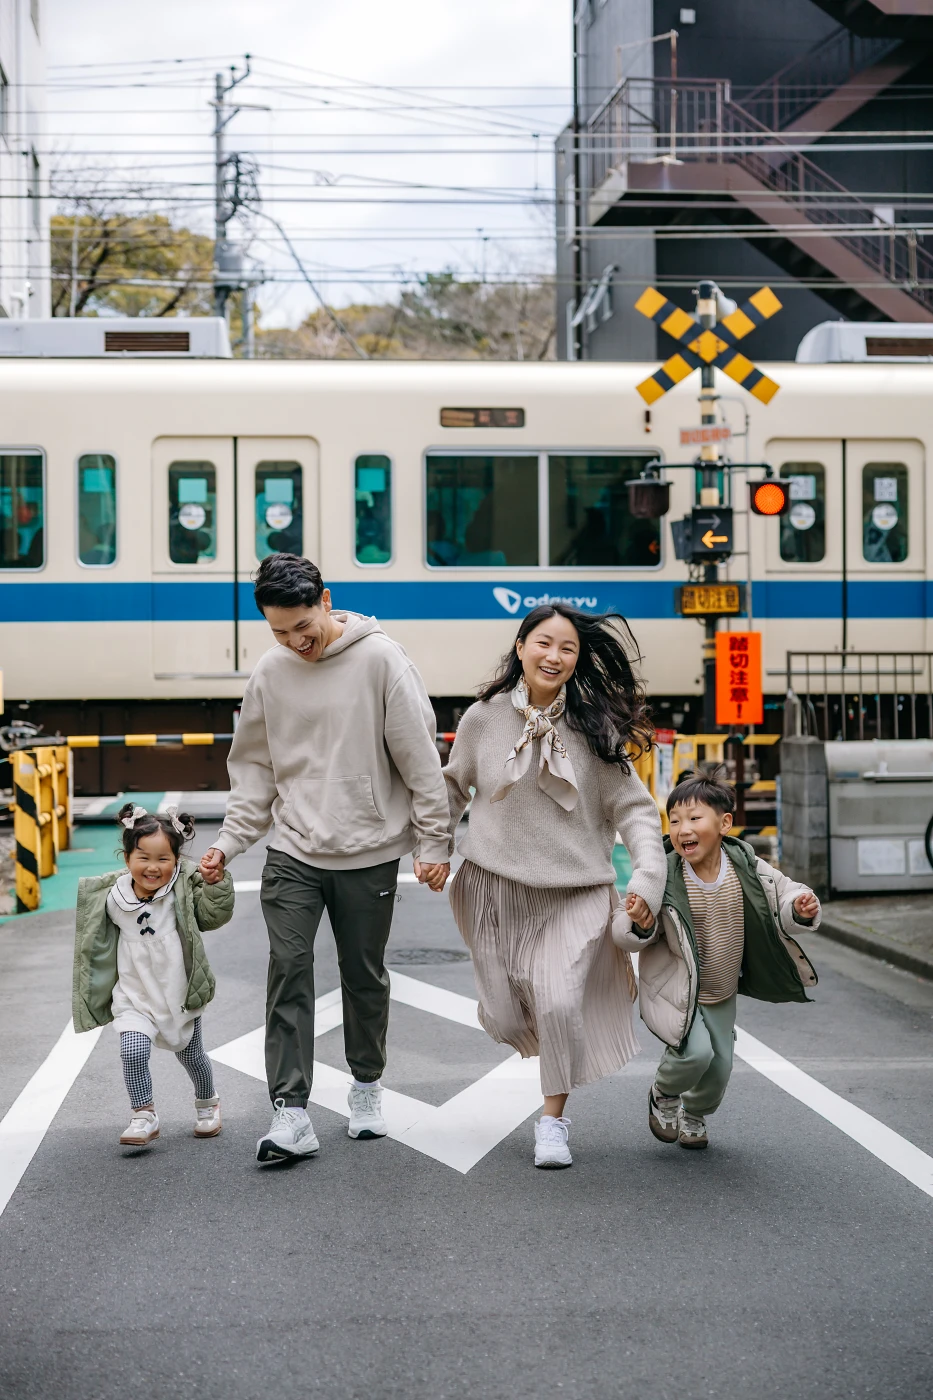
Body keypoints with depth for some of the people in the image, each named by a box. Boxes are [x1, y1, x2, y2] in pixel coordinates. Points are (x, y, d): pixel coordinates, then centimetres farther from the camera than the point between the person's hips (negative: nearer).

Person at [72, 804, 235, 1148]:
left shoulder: (184, 891, -13)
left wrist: (214, 878, -30)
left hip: (179, 993, 0)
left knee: (191, 1055, 18)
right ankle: (144, 1117, -5)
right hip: (134, 996, 0)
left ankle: (207, 1105, 45)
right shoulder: (113, 897, -7)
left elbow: (216, 913, -21)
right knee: (133, 1052, -21)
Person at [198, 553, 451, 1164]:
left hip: (369, 852, -2)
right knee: (289, 970, -8)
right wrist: (230, 841, 1)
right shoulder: (271, 673, 2)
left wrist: (433, 841, -9)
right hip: (293, 851, 2)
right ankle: (292, 1113, -6)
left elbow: (420, 757, -8)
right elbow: (254, 768, 10)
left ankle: (367, 1084, 33)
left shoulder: (381, 659, -10)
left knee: (365, 975, 11)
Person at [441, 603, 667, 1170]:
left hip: (576, 892, -2)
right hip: (496, 889, 2)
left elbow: (635, 809, -2)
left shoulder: (594, 728, -5)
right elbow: (453, 788, 14)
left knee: (560, 1003, -19)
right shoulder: (485, 718, -3)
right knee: (506, 1020, 6)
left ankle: (554, 1120, 5)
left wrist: (648, 878, -15)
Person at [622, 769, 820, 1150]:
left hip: (722, 991, 4)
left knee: (720, 1065, 9)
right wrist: (640, 927, -36)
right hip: (675, 989, -4)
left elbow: (783, 897, -2)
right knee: (695, 1052, -22)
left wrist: (801, 910, -24)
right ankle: (663, 1096, 13)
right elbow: (625, 934, -14)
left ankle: (694, 1114, 42)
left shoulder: (747, 868, -15)